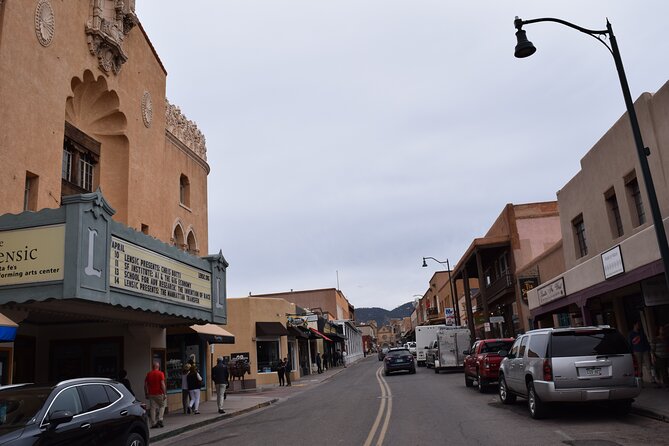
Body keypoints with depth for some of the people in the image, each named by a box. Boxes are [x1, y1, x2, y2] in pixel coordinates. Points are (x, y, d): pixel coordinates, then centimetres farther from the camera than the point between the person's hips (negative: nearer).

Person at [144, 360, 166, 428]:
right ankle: (160, 419, 2)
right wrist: (165, 394, -10)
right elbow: (162, 384, -14)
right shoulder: (160, 373, -7)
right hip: (159, 394, -3)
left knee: (152, 408, 6)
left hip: (151, 394, 3)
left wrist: (146, 394, 15)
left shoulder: (148, 374, 6)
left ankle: (153, 423, 7)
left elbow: (145, 385, 6)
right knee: (162, 406, 14)